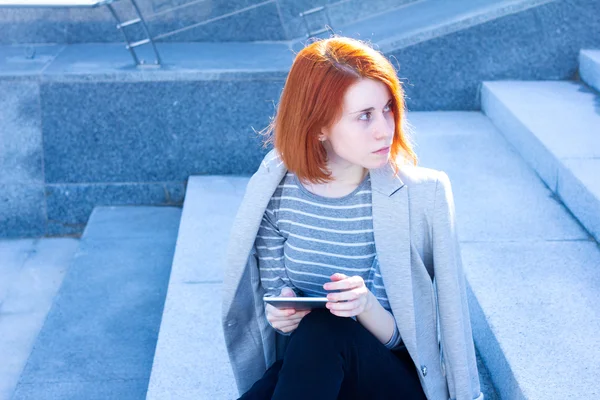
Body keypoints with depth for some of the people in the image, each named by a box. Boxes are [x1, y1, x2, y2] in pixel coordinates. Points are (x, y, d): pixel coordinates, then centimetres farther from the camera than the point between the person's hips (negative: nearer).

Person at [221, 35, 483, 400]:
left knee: (325, 328, -32)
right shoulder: (274, 193, -7)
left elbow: (403, 337, -8)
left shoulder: (424, 196, -13)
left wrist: (367, 307, -31)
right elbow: (273, 294, 5)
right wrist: (281, 315, -19)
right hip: (301, 368, 1)